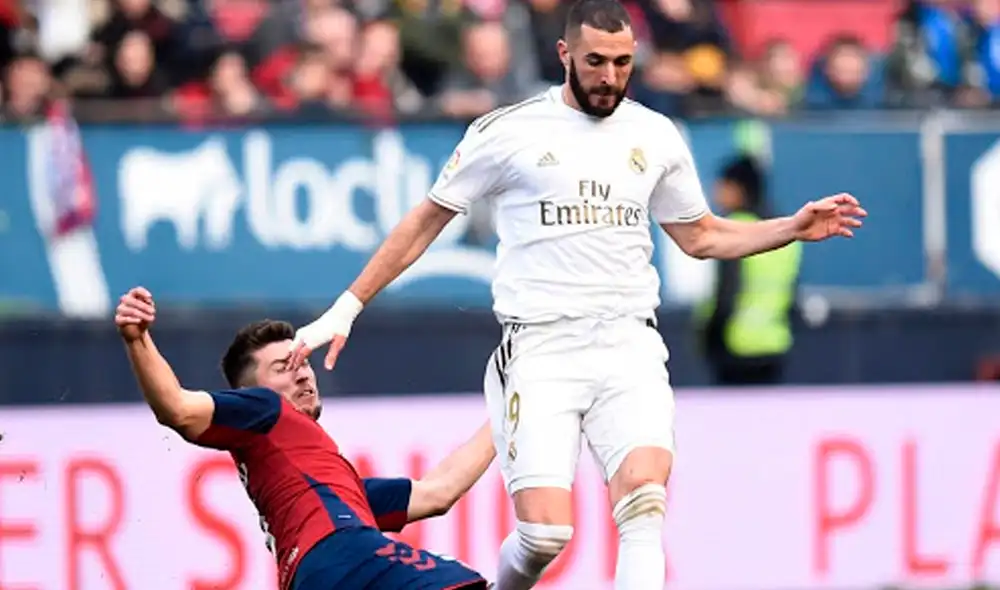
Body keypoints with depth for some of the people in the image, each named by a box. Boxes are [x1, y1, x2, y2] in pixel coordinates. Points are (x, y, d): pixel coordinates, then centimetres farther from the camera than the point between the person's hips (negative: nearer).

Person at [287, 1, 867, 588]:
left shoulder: (657, 136, 12)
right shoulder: (507, 132, 1)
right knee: (545, 532, -14)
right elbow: (427, 220, 10)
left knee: (645, 489, -23)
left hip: (629, 345, 3)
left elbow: (701, 236, 25)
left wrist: (795, 228, 13)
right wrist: (348, 307, 8)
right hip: (540, 349, -3)